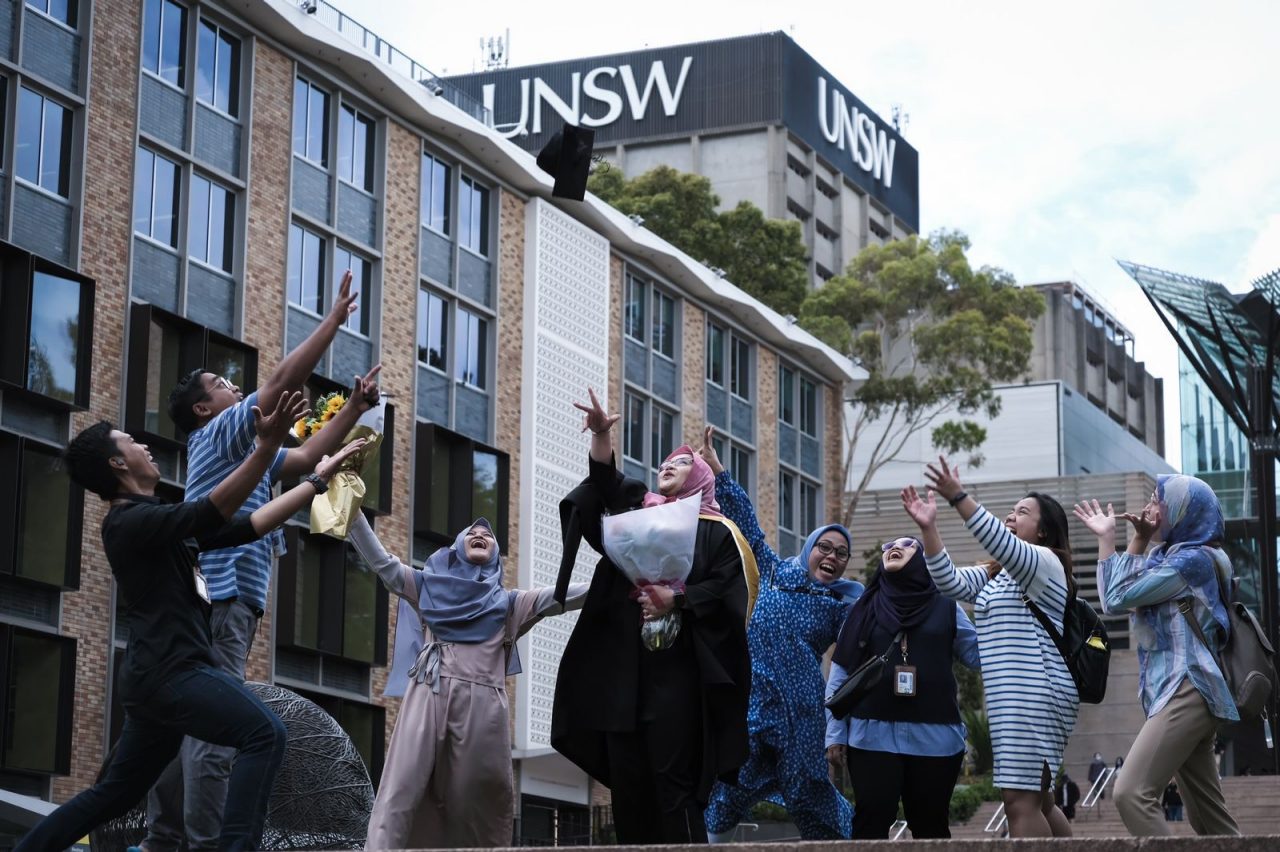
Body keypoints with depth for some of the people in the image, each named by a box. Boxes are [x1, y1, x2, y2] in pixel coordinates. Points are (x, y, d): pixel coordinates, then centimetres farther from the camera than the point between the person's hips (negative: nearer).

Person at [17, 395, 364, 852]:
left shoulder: (157, 522, 20)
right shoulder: (131, 521, -11)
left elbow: (247, 525, 18)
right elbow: (215, 509, -25)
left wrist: (318, 478, 17)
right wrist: (268, 445, -36)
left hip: (162, 675, 10)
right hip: (169, 671, -10)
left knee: (113, 794, 16)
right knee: (265, 734, -22)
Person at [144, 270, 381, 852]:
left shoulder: (243, 451, 27)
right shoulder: (217, 434, 1)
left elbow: (307, 456, 30)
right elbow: (284, 381, -7)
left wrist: (356, 406, 21)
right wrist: (336, 319, -3)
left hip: (215, 601, 10)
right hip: (220, 599, -10)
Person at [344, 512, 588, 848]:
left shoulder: (508, 602, 23)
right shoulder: (430, 585, 24)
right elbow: (381, 561, 18)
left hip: (481, 704, 1)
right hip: (429, 696, -1)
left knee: (480, 801, -3)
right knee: (401, 791, -14)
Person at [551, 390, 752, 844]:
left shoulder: (714, 531, 9)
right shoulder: (638, 512, 21)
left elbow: (726, 589, -4)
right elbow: (605, 485, 2)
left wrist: (677, 599, -17)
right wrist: (601, 434, -13)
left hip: (676, 669, -5)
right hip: (623, 666, 5)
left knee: (672, 778, -11)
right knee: (626, 779, 1)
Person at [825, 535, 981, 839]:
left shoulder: (946, 608, 10)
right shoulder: (864, 609, 11)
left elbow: (981, 654, 4)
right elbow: (839, 675, 9)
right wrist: (835, 734, 2)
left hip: (934, 737, 0)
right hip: (873, 735, 0)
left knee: (930, 825, 5)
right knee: (872, 822, -8)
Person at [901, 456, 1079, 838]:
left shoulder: (1045, 562, -4)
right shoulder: (997, 576, 24)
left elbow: (1001, 543, -23)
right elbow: (950, 581, 10)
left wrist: (958, 497, -33)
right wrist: (929, 527, -2)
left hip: (1035, 697, -10)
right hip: (1015, 701, 10)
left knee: (1020, 802, -15)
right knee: (1038, 801, 14)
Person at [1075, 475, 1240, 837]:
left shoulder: (1193, 559, -9)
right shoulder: (1170, 556, 19)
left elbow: (1119, 597, -10)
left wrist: (1107, 539, 3)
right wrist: (1139, 539, 20)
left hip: (1186, 693, -10)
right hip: (1178, 695, 10)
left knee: (1132, 794, -21)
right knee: (1207, 817, 7)